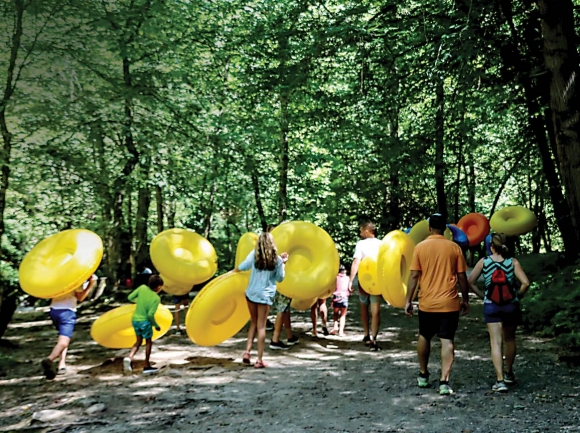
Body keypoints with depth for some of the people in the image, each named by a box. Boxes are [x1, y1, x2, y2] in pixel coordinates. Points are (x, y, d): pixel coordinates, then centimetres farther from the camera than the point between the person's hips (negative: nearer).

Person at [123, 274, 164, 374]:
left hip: (135, 319, 5)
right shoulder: (156, 298, -19)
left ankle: (129, 358, -3)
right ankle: (147, 366, 19)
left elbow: (130, 297, 1)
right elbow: (150, 314, -22)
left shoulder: (142, 288, -7)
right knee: (148, 342, 14)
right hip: (145, 321, -5)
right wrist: (156, 325, -7)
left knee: (139, 341, 21)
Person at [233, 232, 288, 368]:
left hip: (251, 293, 2)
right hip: (265, 295, -2)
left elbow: (241, 267, -2)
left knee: (254, 323, 18)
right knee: (261, 326, 2)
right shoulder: (277, 259, -4)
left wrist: (232, 271, 17)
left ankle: (247, 352, 7)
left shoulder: (254, 254, -2)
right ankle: (259, 359, 4)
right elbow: (280, 278, 6)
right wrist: (283, 263, 14)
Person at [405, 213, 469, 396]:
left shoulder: (420, 247, -3)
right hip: (449, 303, 0)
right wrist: (465, 299, 13)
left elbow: (414, 276, -5)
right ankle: (444, 382, -7)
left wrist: (408, 300, 0)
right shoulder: (454, 247, -1)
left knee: (424, 337, 18)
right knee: (447, 341, 0)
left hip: (427, 302, 1)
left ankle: (423, 375, 30)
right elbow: (462, 276, 2)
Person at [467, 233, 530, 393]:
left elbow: (470, 281, -4)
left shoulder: (483, 262, -2)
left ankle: (500, 380, -10)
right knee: (509, 339, 21)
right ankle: (509, 373, 37)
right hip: (511, 305, 1)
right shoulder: (513, 262, -4)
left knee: (496, 342, -1)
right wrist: (518, 296, 4)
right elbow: (525, 283, -13)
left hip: (491, 306, -1)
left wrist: (482, 295, 6)